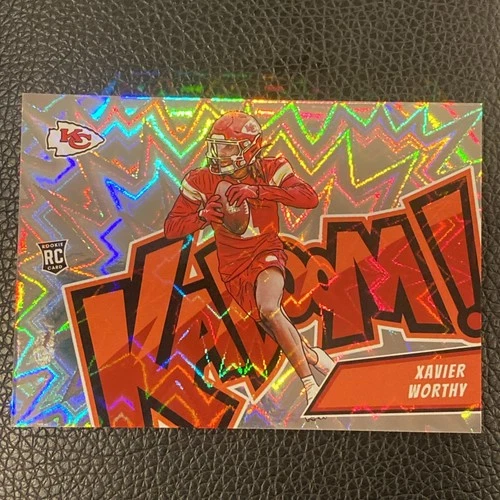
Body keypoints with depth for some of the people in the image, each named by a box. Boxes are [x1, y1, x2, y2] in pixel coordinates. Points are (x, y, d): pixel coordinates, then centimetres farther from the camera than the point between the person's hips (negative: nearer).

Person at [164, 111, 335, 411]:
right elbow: (171, 228, -7)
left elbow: (310, 198, -25)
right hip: (234, 266, 3)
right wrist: (202, 216, -28)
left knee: (268, 310, -28)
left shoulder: (270, 170, -9)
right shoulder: (202, 181, -5)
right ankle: (313, 357, 28)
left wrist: (257, 190, -35)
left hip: (267, 253, -2)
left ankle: (311, 383, -13)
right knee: (272, 320, -1)